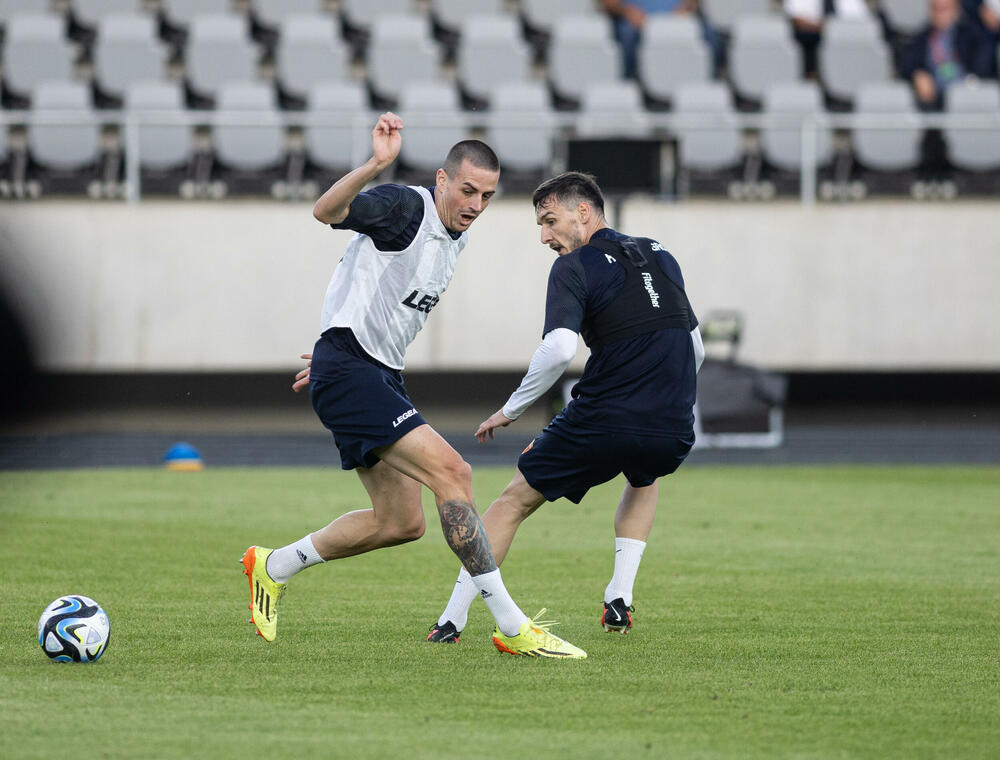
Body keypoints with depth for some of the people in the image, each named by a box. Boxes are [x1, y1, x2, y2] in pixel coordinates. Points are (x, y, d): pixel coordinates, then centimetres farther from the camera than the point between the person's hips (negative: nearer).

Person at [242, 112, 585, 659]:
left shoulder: (456, 235, 14)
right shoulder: (404, 208, -14)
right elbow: (326, 211, -32)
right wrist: (377, 164, -48)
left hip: (381, 375, 10)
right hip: (348, 371, -10)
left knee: (401, 522, 13)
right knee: (450, 472, -19)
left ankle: (272, 567, 30)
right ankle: (511, 627, -19)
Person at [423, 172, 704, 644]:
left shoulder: (574, 268, -3)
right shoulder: (659, 256, 16)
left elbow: (559, 349, -18)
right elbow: (695, 346, 22)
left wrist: (510, 410, -7)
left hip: (602, 425, -5)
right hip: (673, 435, 5)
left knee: (515, 500, 14)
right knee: (645, 480, 39)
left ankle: (451, 621, 11)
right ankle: (619, 600, 24)